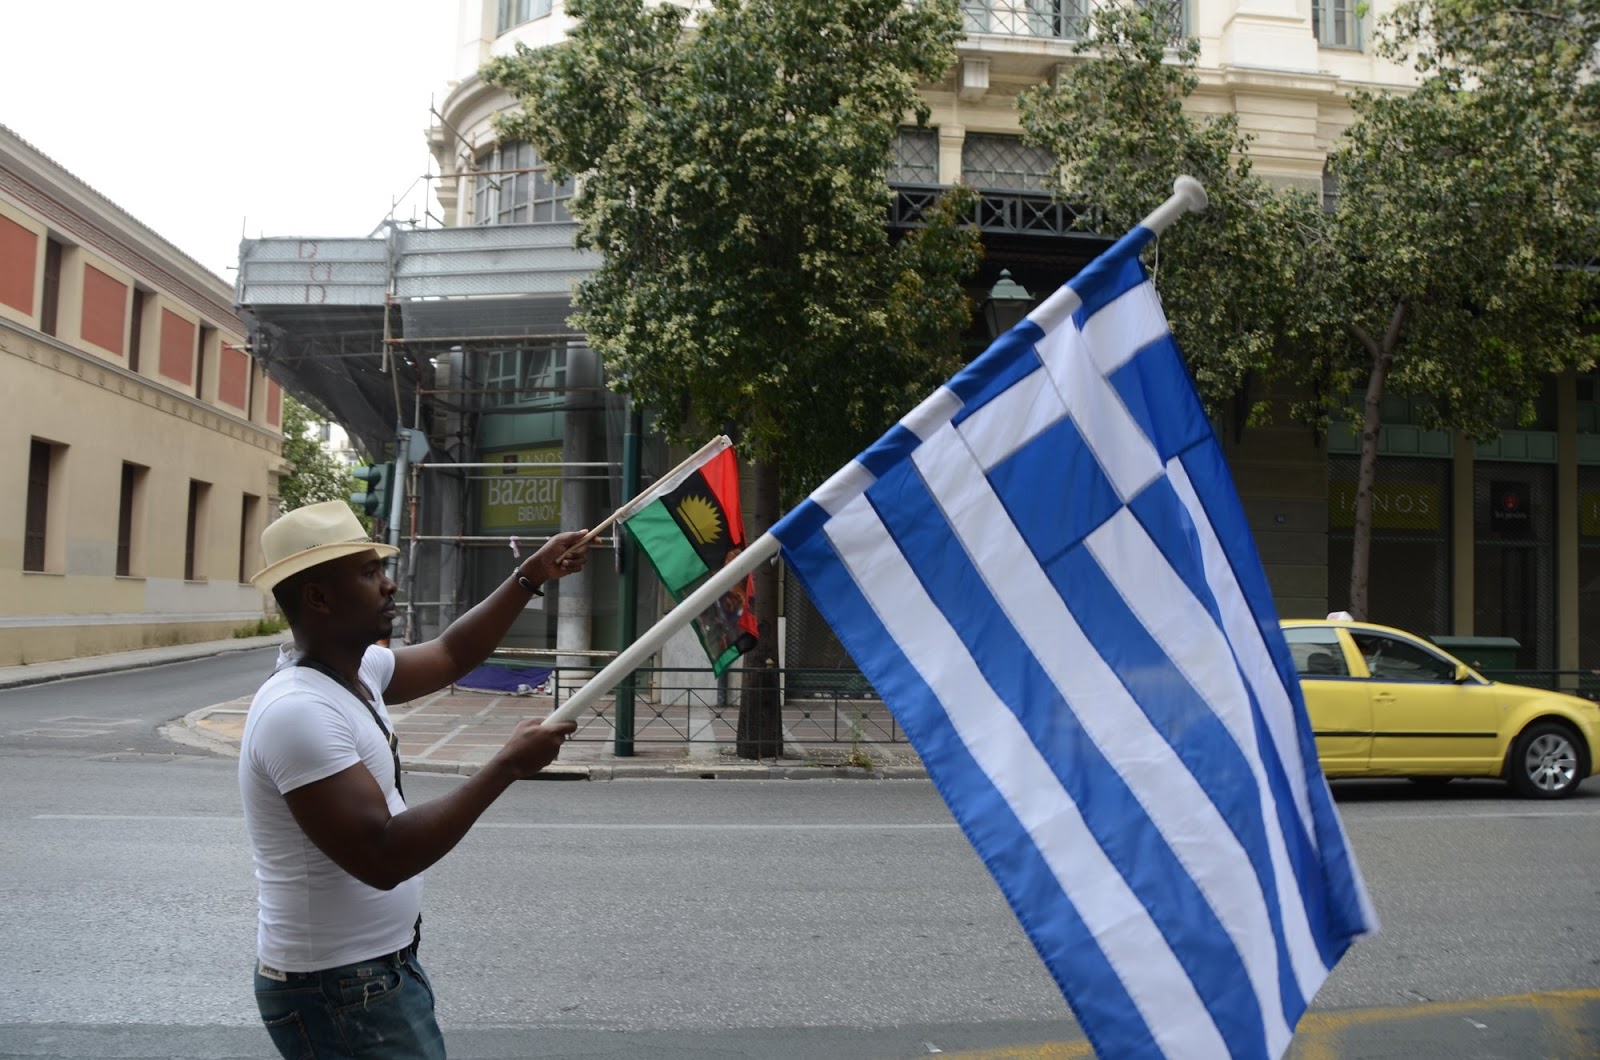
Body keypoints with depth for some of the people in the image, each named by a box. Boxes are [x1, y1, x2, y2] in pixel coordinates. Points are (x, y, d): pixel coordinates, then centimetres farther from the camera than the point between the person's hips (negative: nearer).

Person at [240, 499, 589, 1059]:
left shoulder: (358, 669, 2)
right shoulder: (299, 710, -26)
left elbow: (450, 654, 18)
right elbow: (381, 857, -31)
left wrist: (531, 576, 9)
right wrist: (508, 765, -27)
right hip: (339, 992, -9)